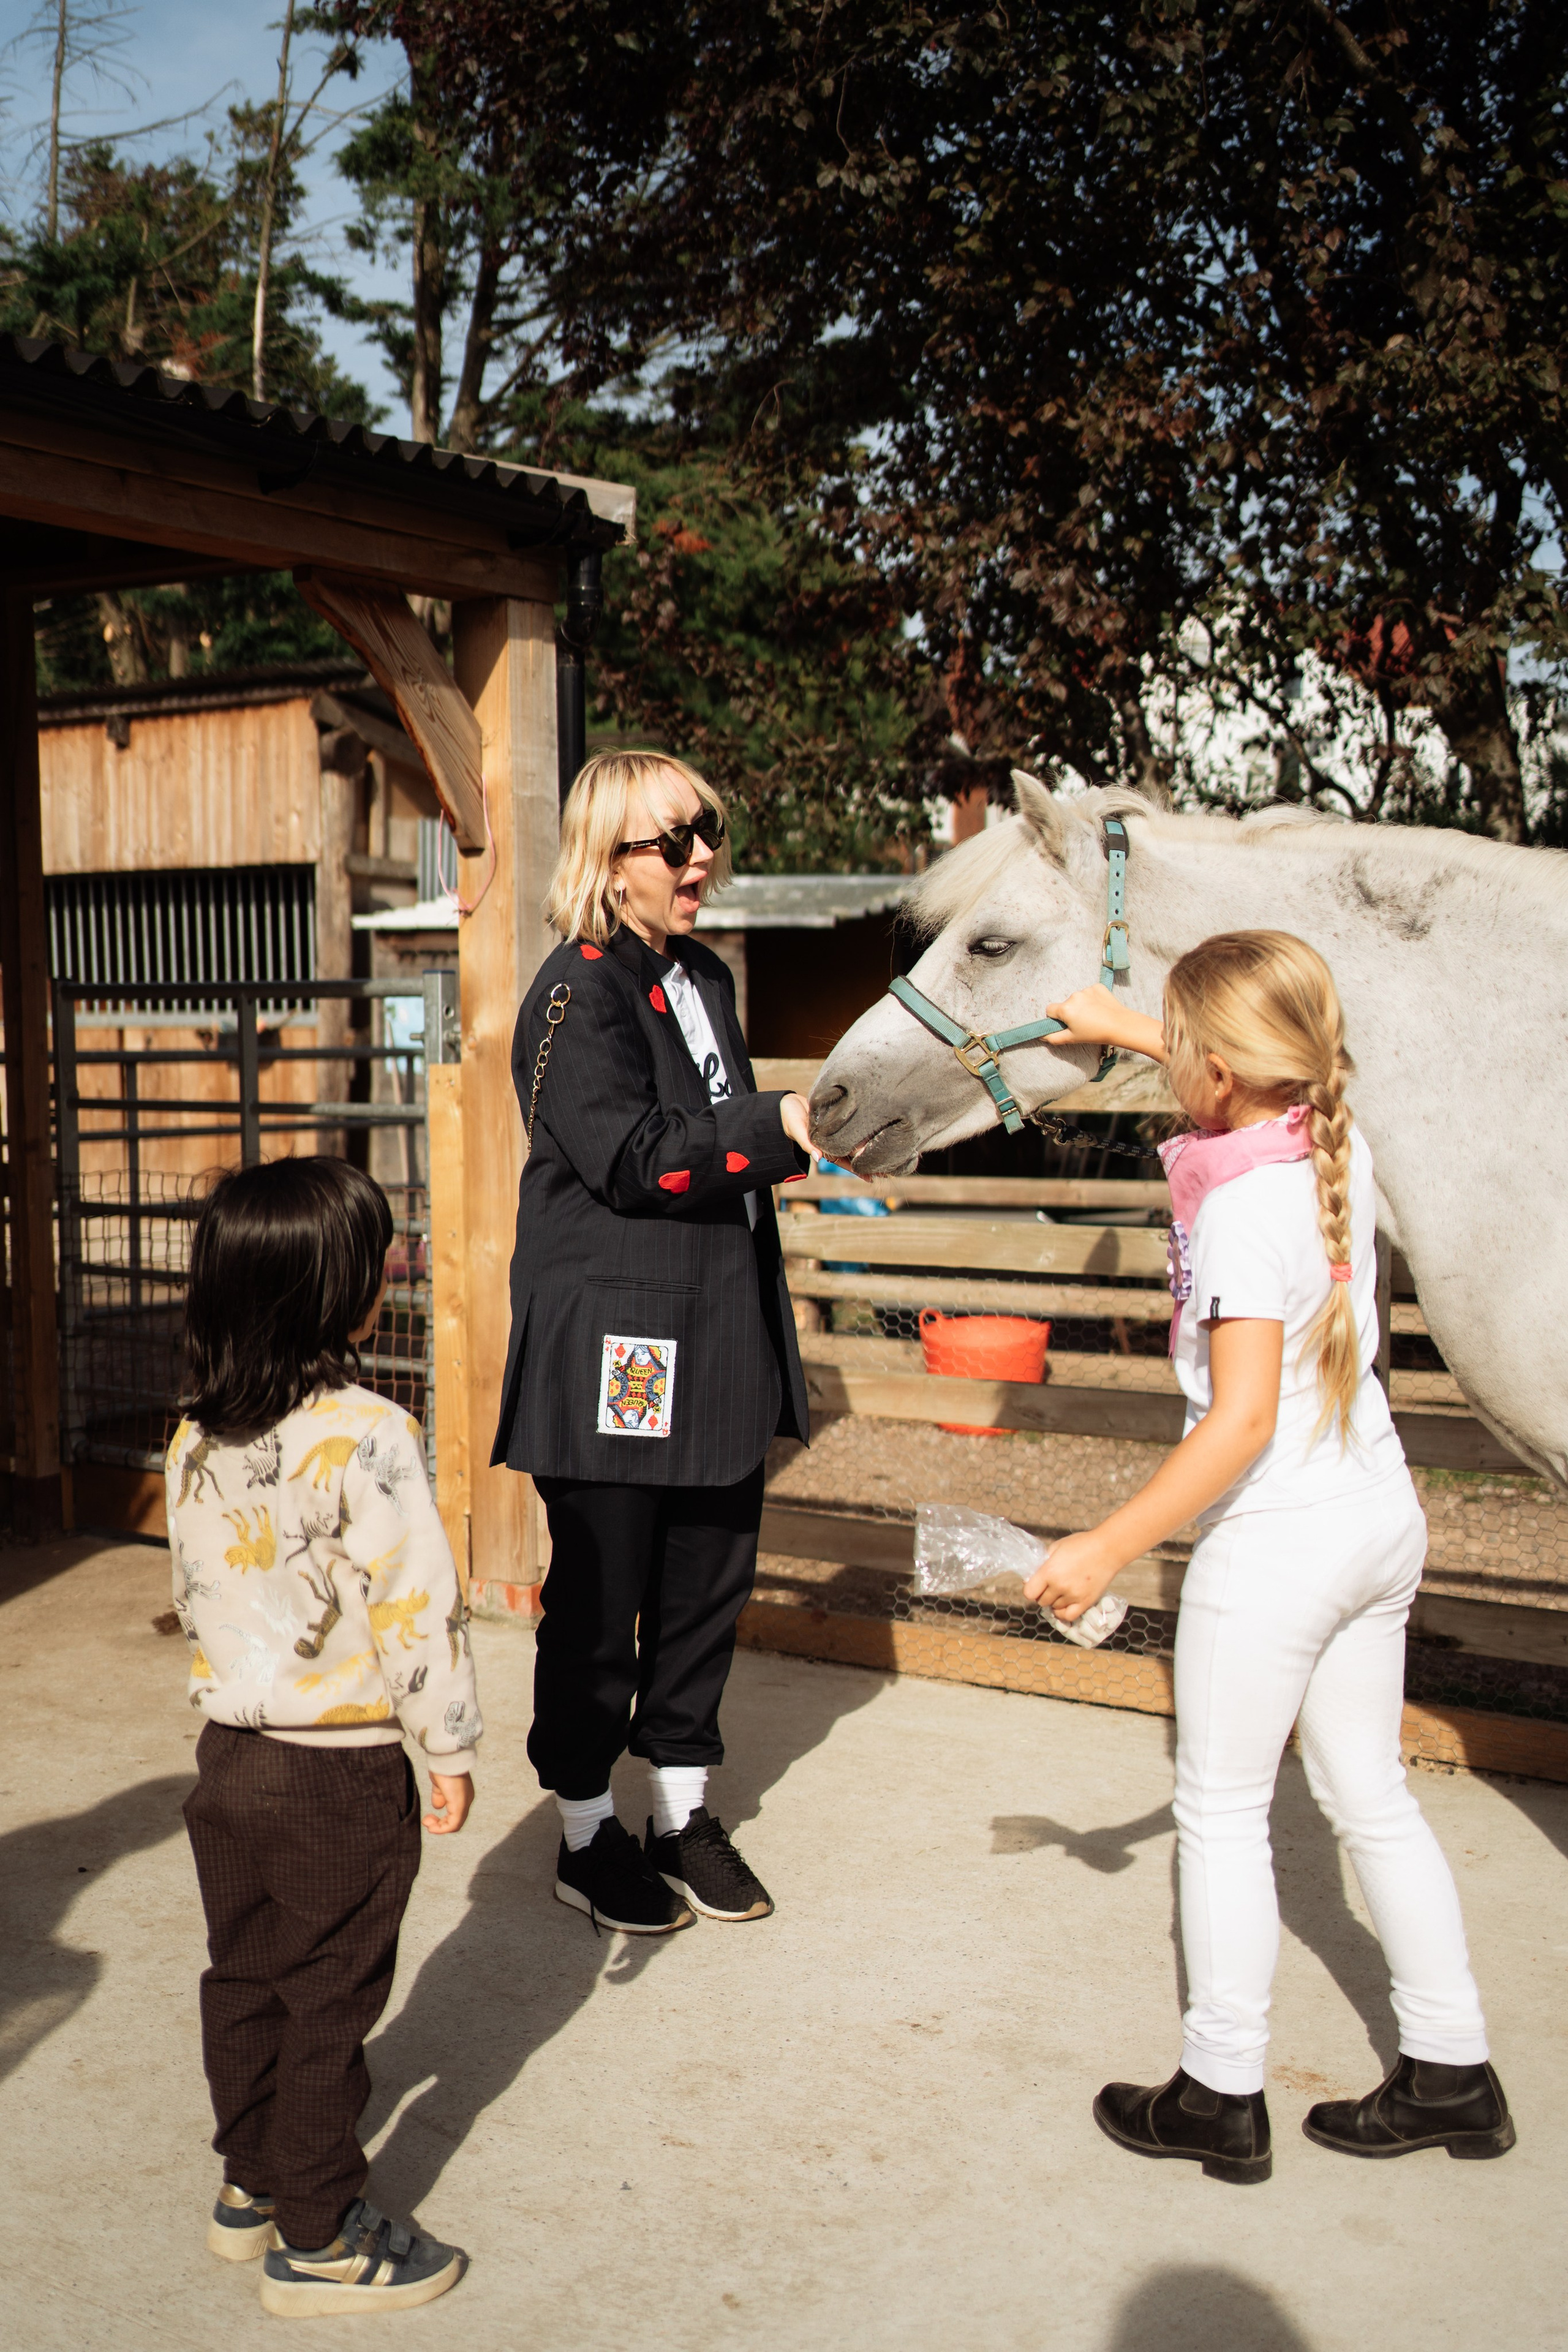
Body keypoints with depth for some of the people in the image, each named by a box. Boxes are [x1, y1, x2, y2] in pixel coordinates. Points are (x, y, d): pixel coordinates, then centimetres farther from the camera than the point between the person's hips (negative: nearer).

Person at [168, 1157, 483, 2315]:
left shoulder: (198, 1438, -1)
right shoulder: (364, 1438, -23)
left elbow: (193, 1593, 10)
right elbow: (417, 1607, -21)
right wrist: (452, 1747, -10)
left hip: (229, 1753, 7)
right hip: (342, 1775, -7)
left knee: (244, 1981, 21)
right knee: (328, 2005, 7)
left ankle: (251, 2187, 37)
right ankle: (319, 2239, 20)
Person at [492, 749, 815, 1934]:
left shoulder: (705, 979, 15)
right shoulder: (581, 990, -12)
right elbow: (629, 1160, -21)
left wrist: (772, 1152, 9)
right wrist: (777, 1130, -18)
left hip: (717, 1340, 8)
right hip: (612, 1350, -8)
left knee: (710, 1581, 14)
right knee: (599, 1594, 4)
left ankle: (684, 1811, 30)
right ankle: (588, 1831, 21)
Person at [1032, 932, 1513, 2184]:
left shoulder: (1242, 1209, -22)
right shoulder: (1342, 1150, 0)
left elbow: (1241, 1419, -25)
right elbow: (1262, 1077, 25)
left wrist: (1108, 1548, -21)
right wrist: (1127, 1026, 31)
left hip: (1277, 1540, -8)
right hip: (1383, 1516, 8)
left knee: (1221, 1812, 8)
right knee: (1372, 1797, 19)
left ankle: (1223, 2096, 20)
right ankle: (1452, 2074, 29)